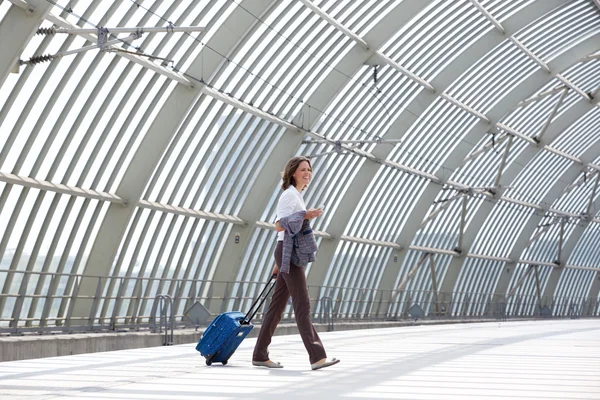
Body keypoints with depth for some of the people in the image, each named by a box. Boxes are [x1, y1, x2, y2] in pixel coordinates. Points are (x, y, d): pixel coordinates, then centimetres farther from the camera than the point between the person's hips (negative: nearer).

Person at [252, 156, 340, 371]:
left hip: (292, 253, 10)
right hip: (288, 252, -10)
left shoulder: (296, 195, 21)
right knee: (302, 304, -14)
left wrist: (279, 263, 22)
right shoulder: (290, 195, -8)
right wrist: (305, 215, -26)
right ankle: (317, 356, -18)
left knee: (278, 305, 8)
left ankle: (260, 355, 10)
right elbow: (279, 225, -18)